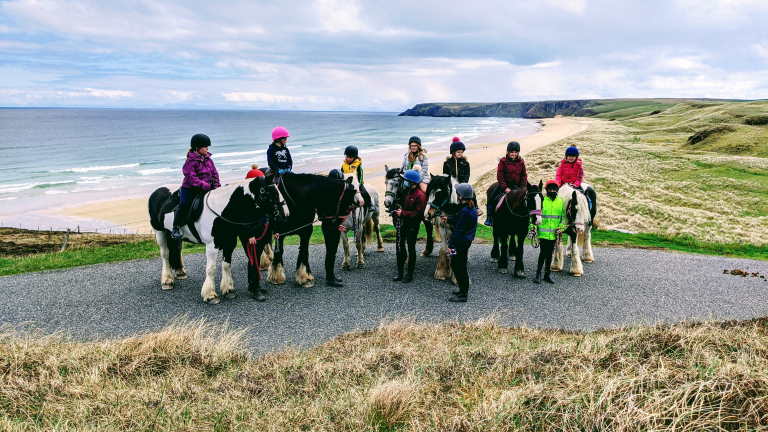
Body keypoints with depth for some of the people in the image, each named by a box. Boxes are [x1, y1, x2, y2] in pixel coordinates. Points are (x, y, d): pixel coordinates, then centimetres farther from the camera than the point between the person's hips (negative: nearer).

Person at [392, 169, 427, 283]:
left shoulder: (420, 195, -17)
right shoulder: (406, 192, 6)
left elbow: (418, 213, -20)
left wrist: (403, 213, -23)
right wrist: (399, 210, 4)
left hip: (413, 225, -7)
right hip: (403, 223, 7)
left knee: (411, 248, 4)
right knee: (400, 247, 9)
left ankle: (410, 274, 16)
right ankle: (400, 273, 20)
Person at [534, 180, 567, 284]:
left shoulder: (560, 202, 6)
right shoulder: (542, 200, -2)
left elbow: (564, 217, 10)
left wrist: (561, 227, -3)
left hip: (554, 234, 3)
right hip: (543, 232, -3)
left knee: (549, 254, 11)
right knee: (543, 253, -6)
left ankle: (547, 274, 20)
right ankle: (538, 274, 3)